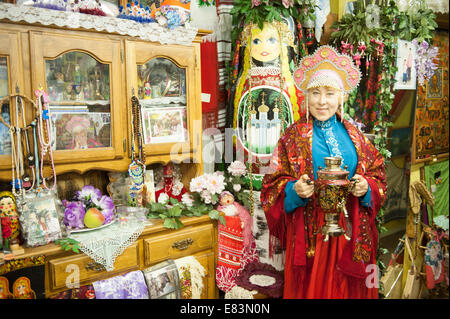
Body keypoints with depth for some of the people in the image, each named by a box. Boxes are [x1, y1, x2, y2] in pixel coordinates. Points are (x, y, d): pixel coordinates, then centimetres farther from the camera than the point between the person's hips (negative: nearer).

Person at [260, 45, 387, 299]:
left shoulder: (353, 135, 8)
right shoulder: (293, 135, -2)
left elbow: (377, 174, 10)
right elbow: (274, 182, -3)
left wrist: (366, 187, -10)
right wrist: (294, 190, -21)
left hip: (351, 229, 3)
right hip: (310, 230, -3)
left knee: (349, 287, 14)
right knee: (312, 286, 8)